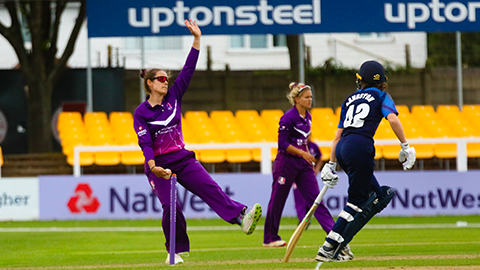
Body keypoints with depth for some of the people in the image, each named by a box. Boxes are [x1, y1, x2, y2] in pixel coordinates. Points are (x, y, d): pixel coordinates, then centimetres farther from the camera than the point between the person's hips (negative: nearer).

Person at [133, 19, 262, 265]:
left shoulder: (173, 97, 9)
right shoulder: (141, 112, -3)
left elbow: (188, 70, 4)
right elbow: (144, 142, -13)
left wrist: (197, 39, -2)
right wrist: (152, 166, -28)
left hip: (182, 159, 3)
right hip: (159, 164, -3)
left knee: (211, 189, -16)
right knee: (171, 206, -11)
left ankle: (242, 217, -35)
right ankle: (175, 251, 6)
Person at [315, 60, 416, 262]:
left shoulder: (350, 99, 26)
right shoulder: (381, 96, 12)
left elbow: (338, 135, 23)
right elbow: (392, 118, -8)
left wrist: (331, 164, 24)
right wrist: (405, 146, -6)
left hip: (342, 149, 6)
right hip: (360, 147, -6)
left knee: (378, 196, 13)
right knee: (357, 201, -1)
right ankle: (329, 249, -9)